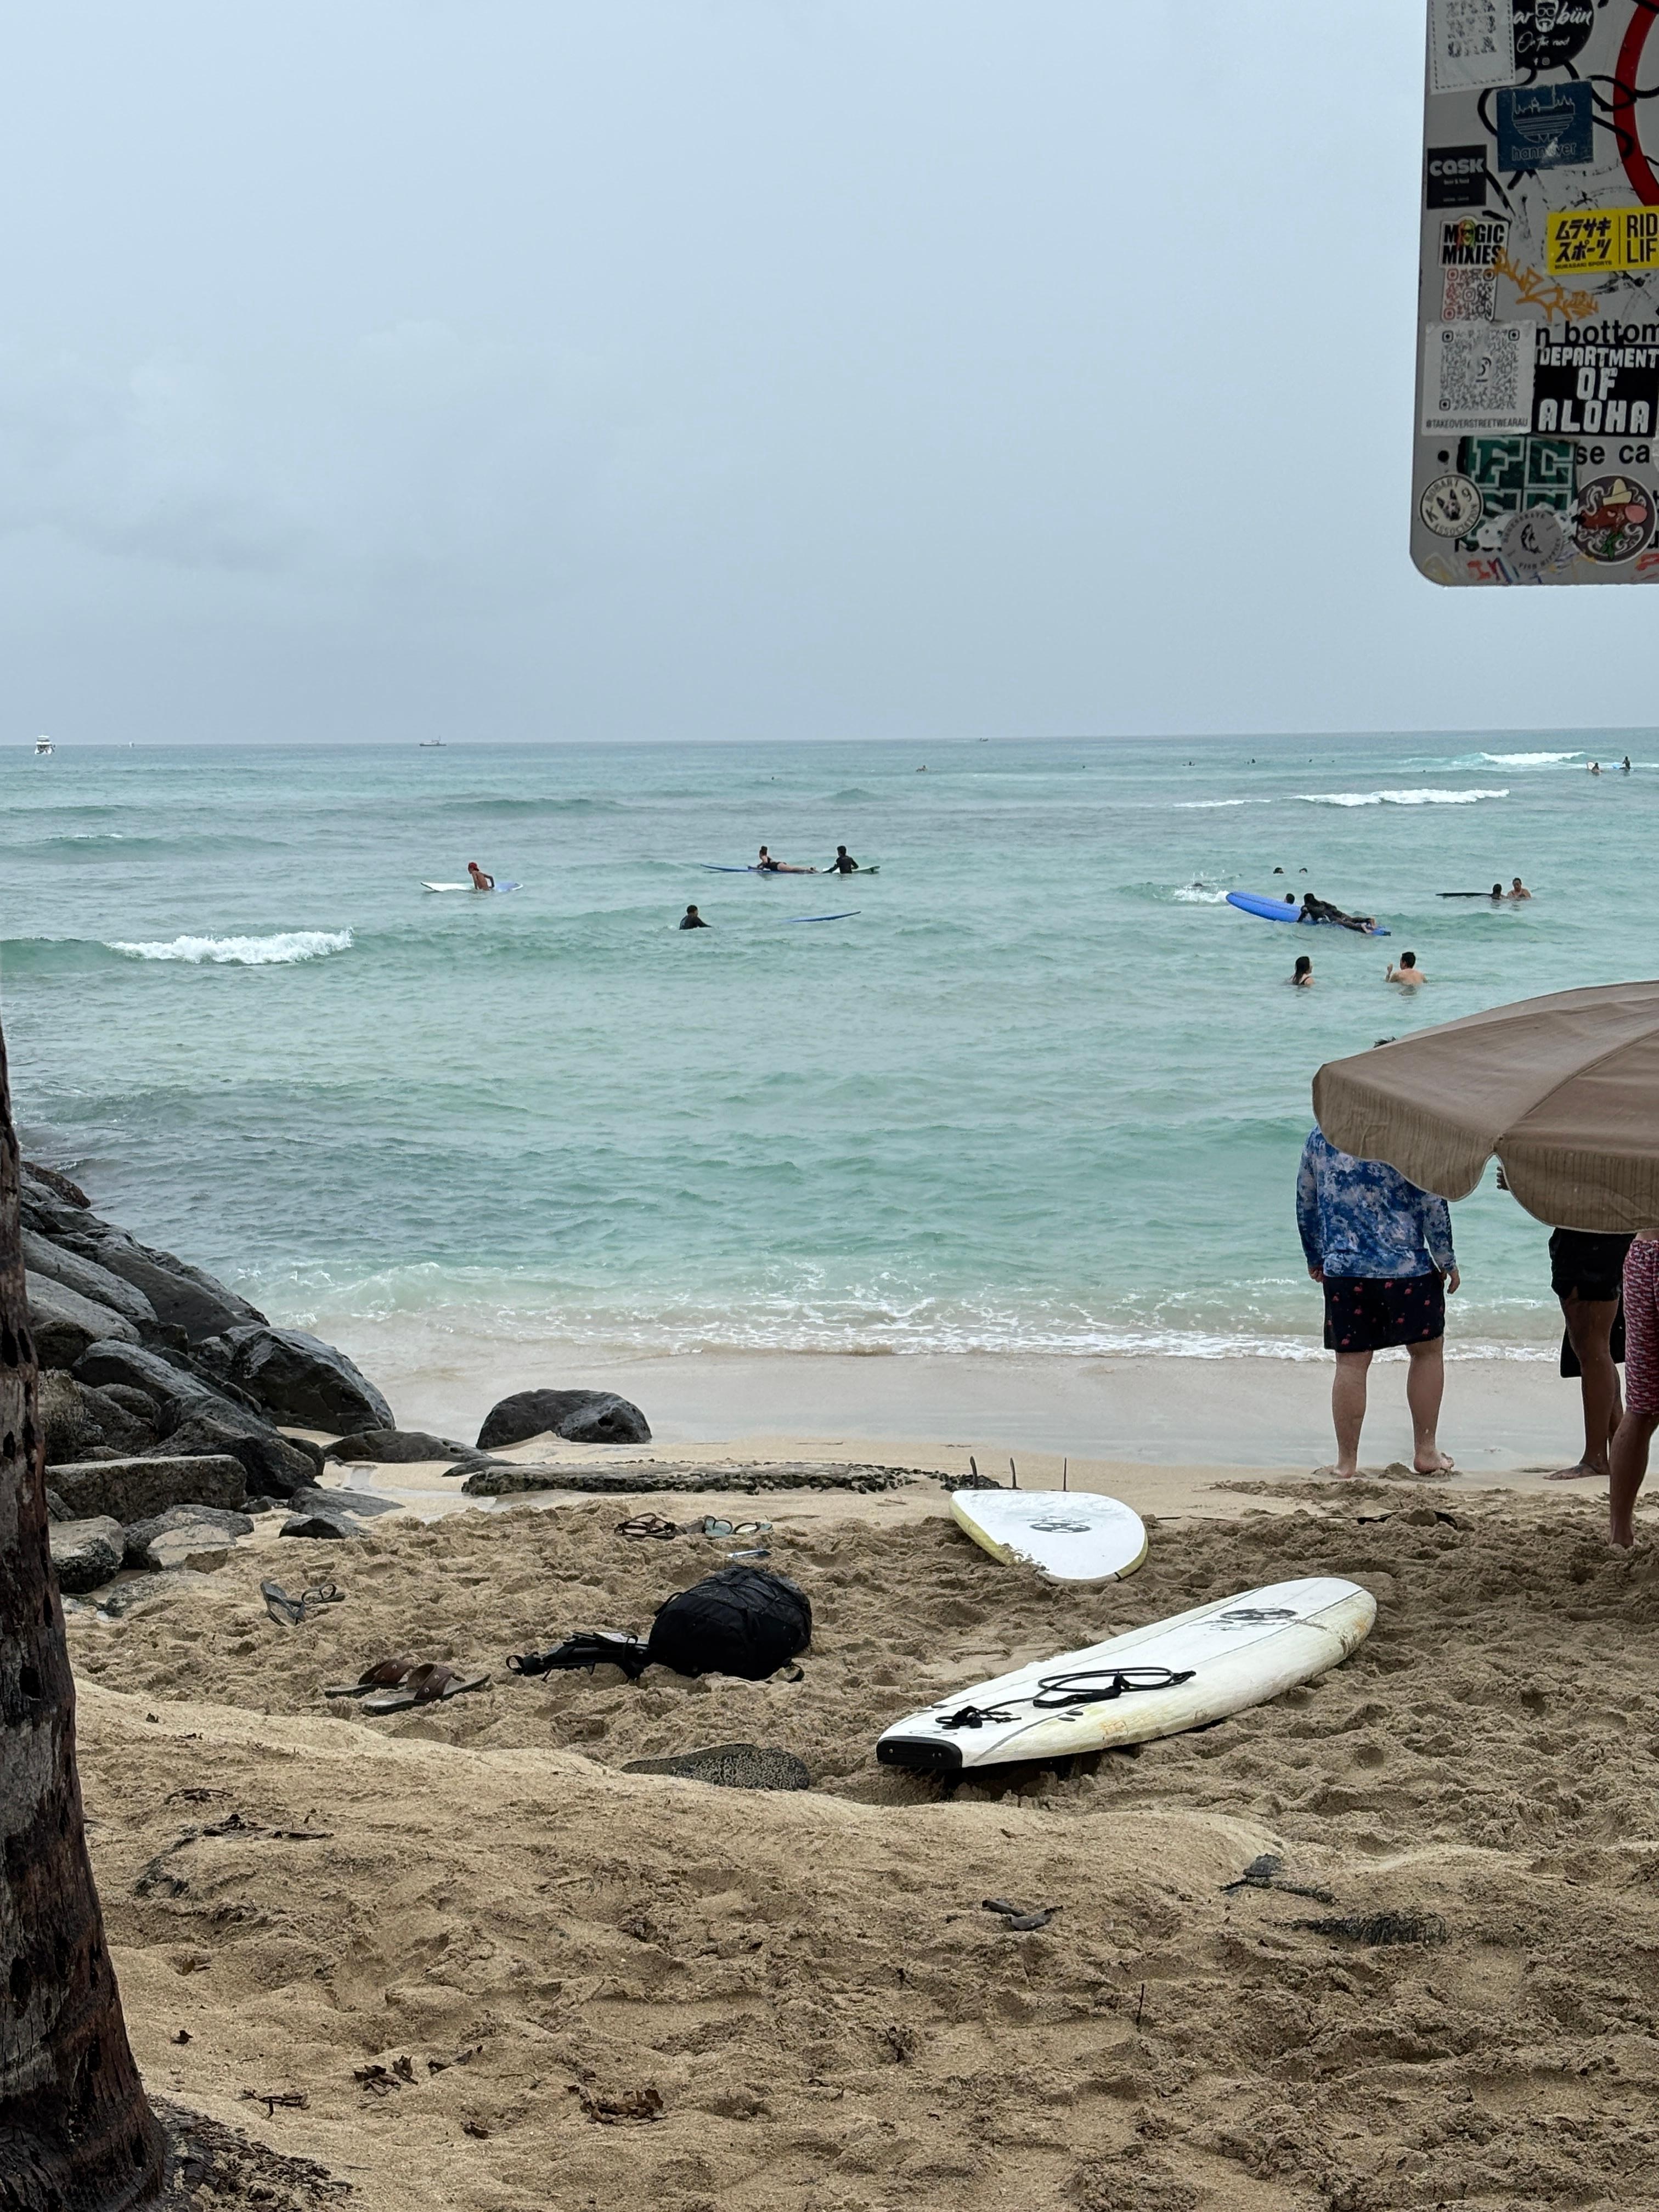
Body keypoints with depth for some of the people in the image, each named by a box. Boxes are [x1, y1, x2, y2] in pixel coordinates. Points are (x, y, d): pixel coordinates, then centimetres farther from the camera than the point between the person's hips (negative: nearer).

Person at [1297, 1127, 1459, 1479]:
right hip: (1405, 1266, -3)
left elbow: (1306, 1203, 15)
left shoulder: (1320, 1137, 6)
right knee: (1428, 1350, 14)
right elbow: (1431, 1203, -6)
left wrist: (1315, 1258, 27)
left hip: (1343, 1267, 3)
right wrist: (1447, 1262, 4)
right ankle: (1425, 1453, 16)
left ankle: (1346, 1463, 6)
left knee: (1351, 1363, 4)